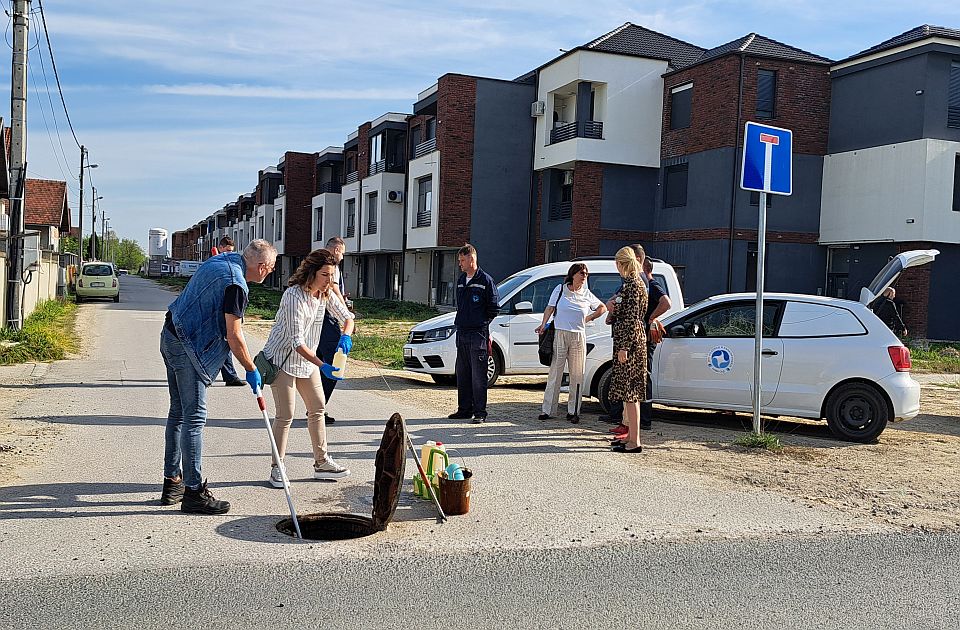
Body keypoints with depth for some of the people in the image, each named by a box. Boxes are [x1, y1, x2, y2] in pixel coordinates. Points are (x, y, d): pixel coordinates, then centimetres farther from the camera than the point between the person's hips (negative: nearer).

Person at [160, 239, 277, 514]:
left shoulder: (224, 259, 10)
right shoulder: (235, 284, -19)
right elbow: (234, 336, -19)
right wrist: (251, 370, -8)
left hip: (171, 336, 10)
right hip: (189, 347, -10)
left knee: (178, 413, 15)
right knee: (194, 417, -6)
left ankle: (172, 482, 23)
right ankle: (194, 492, -2)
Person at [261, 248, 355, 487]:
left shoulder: (326, 293, -2)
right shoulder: (294, 296, -26)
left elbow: (347, 317, 4)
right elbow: (296, 341, -29)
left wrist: (345, 336, -20)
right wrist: (322, 365, -36)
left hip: (306, 358, 8)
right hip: (282, 357, -8)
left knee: (317, 408, 10)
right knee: (285, 415, -7)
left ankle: (322, 463, 20)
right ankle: (277, 468, 5)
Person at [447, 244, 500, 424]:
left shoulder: (485, 280, -7)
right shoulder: (461, 280, 15)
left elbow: (494, 308, -5)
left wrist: (482, 323, 1)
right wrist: (461, 321, 14)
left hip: (478, 334, -7)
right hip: (461, 333, 8)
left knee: (478, 376, -5)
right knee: (462, 374, 11)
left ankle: (480, 412, 0)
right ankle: (464, 409, 20)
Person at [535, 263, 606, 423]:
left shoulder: (587, 294, 8)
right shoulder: (560, 289, 3)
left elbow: (603, 308, 20)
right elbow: (550, 308, 1)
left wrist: (589, 318, 7)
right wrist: (543, 324, -13)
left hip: (578, 337, 2)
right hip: (560, 334, -2)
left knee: (576, 375, 4)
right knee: (555, 373, 0)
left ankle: (573, 411, 11)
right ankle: (548, 410, 4)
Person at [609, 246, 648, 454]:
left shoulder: (632, 284, -15)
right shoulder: (635, 283, 15)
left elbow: (631, 319, -20)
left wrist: (624, 347, -20)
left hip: (629, 342, -10)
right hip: (631, 341, 10)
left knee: (629, 391, -7)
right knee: (628, 391, 14)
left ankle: (635, 442, -5)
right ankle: (631, 436, 22)